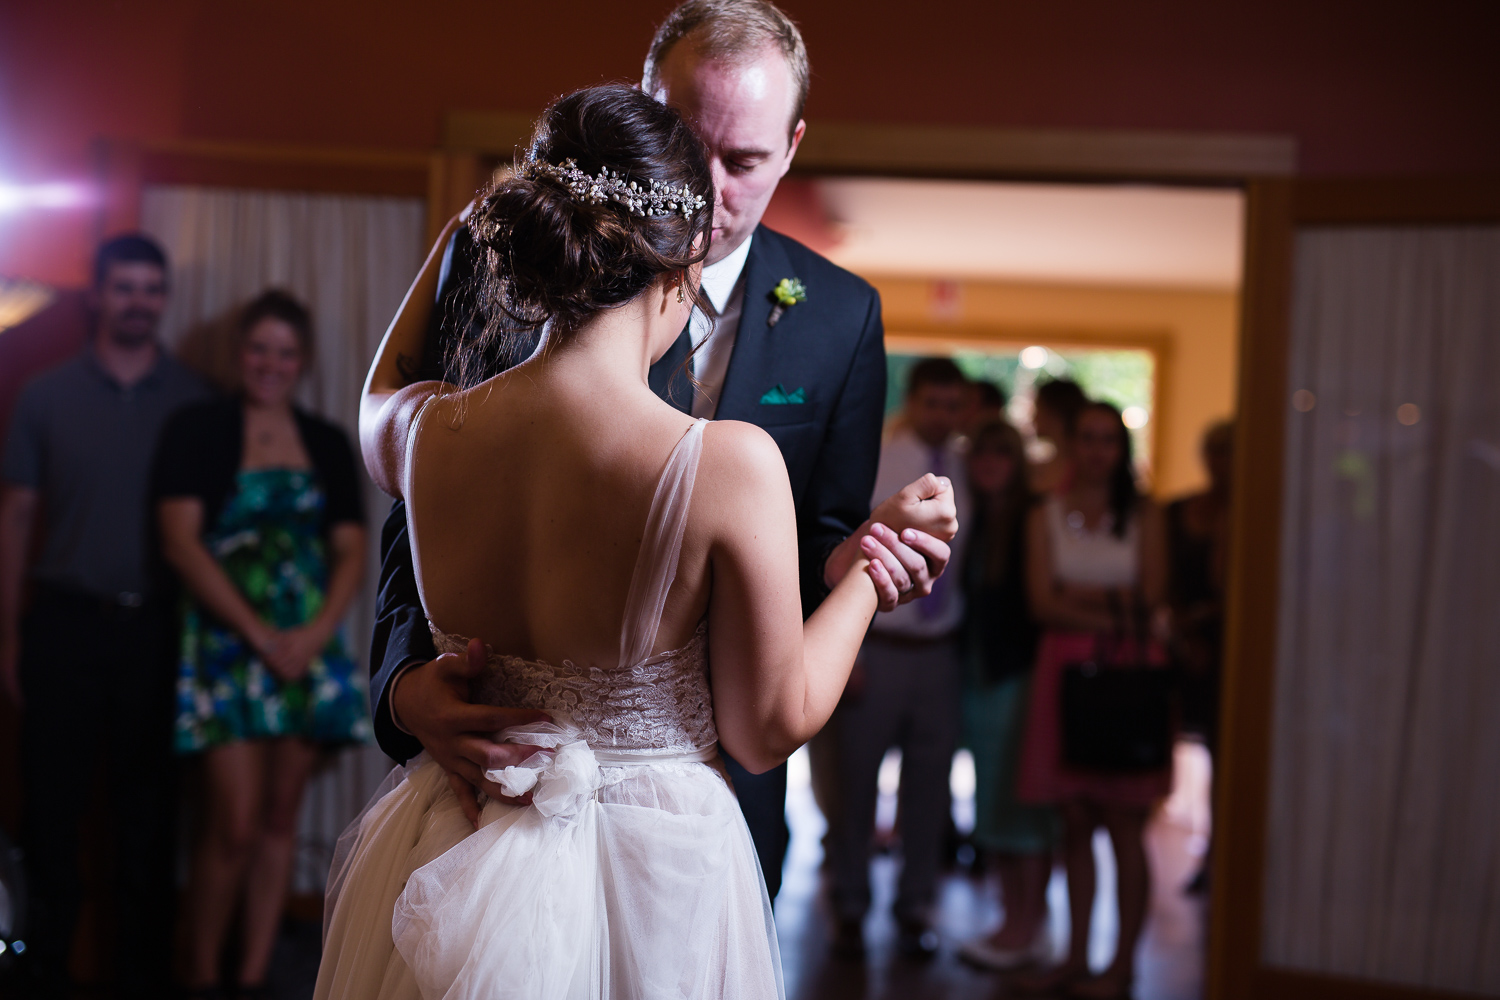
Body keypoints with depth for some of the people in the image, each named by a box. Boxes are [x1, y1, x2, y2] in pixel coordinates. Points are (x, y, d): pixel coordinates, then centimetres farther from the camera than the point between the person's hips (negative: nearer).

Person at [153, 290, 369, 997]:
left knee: (279, 819, 6)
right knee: (235, 825, -9)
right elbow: (181, 542, -7)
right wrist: (258, 633, -13)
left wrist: (317, 632, -8)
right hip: (226, 642, -4)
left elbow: (351, 549, 9)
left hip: (308, 647, 4)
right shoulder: (198, 429, 2)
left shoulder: (327, 444, 13)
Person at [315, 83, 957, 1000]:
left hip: (452, 858, 4)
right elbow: (771, 730, -13)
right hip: (653, 876, -3)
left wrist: (466, 229, 19)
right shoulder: (732, 463, -25)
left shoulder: (427, 432, -12)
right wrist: (876, 562, 0)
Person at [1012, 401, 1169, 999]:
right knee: (1074, 821, 6)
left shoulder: (1143, 514, 7)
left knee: (1124, 826, -1)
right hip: (1066, 668, 2)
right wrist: (1109, 613, -9)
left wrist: (1078, 595, -4)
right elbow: (1043, 602, 0)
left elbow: (1150, 598, -2)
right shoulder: (1046, 515, 10)